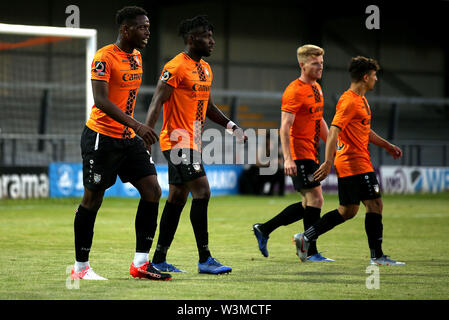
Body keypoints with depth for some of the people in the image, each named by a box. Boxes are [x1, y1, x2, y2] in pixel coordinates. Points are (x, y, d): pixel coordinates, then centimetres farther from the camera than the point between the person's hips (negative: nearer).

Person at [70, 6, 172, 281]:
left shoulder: (136, 57, 11)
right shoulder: (105, 57, -15)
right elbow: (101, 100, -25)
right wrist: (135, 125, -33)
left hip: (128, 139, 8)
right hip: (101, 137, -8)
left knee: (152, 190, -2)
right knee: (93, 199, 0)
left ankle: (141, 263, 2)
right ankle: (80, 267, 12)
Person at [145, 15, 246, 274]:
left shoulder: (206, 69, 16)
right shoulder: (175, 68, -12)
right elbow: (157, 102, -17)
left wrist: (231, 126, 17)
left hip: (193, 143, 9)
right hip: (178, 142, -9)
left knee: (177, 199, 10)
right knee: (202, 192, -14)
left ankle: (159, 260, 15)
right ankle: (205, 259, -11)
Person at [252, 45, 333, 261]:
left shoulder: (317, 88, 16)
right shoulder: (294, 91, -13)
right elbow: (285, 127, -18)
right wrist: (288, 159, -26)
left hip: (311, 154, 9)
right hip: (299, 153, -9)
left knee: (309, 204, 9)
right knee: (315, 199, -10)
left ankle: (263, 229, 18)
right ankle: (311, 252, -4)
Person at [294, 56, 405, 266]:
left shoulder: (360, 100, 19)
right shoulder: (349, 101, -14)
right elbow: (334, 131, -21)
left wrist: (386, 145, 29)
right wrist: (328, 162, -27)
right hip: (355, 163, -10)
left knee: (348, 211, 11)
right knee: (375, 205, -7)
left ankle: (305, 238, 13)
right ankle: (377, 256, -3)